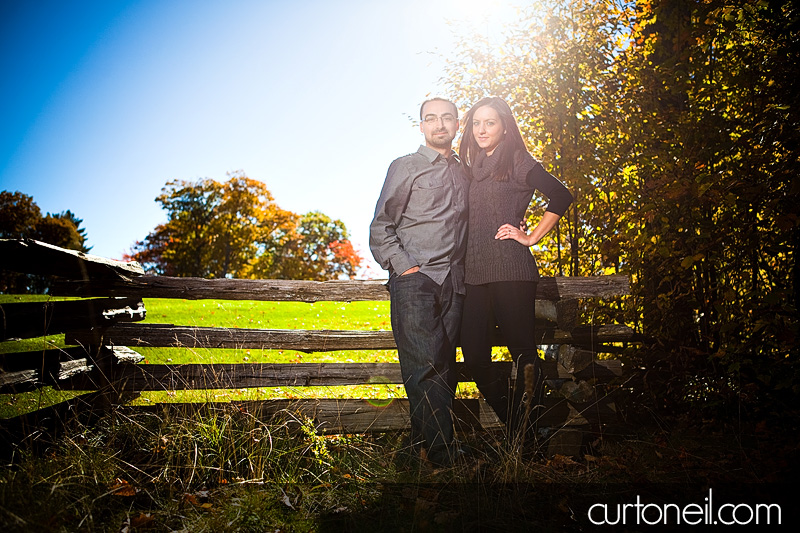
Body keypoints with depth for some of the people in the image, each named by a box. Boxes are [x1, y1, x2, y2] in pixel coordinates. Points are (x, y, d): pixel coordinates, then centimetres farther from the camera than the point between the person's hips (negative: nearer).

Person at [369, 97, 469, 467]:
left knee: (444, 365, 2)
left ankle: (426, 443, 10)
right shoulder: (405, 167, 6)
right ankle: (442, 451, -8)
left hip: (452, 283, 5)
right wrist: (404, 267, -9)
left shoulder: (463, 173, 20)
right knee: (424, 366, -12)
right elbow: (381, 227, 2)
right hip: (414, 280, -5)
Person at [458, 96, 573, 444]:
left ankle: (526, 438, 14)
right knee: (474, 356, -2)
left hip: (510, 270, -6)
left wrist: (531, 237, -5)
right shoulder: (471, 169, 21)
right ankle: (517, 431, 13)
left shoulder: (518, 163, 3)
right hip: (475, 273, 6)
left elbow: (561, 196, -4)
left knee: (523, 352, -2)